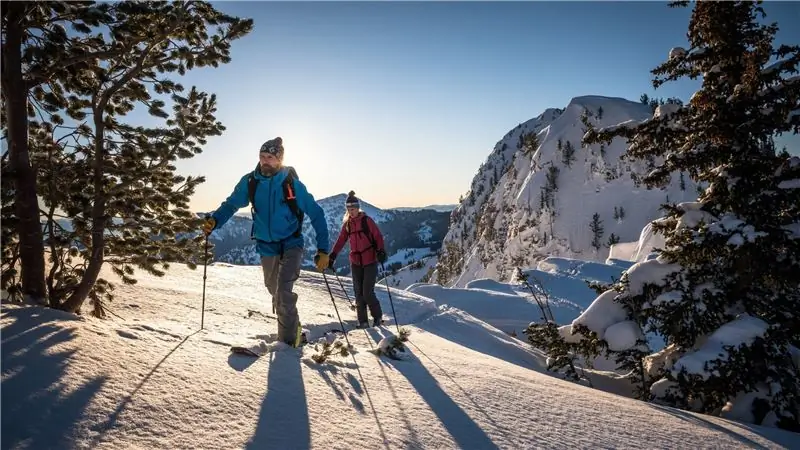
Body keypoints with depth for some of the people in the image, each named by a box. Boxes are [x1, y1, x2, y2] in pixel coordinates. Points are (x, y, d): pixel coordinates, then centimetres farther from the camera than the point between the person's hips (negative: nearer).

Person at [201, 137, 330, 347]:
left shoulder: (292, 183, -18)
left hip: (291, 244, -4)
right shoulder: (250, 182, -9)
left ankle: (289, 339, 0)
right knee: (273, 289, 19)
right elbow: (231, 204, 2)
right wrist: (214, 220, -20)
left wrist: (323, 249, -19)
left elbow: (316, 214, -14)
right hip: (266, 246, 4)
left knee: (283, 290, -19)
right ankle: (292, 324, 47)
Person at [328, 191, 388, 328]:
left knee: (368, 293, -7)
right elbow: (340, 241, 10)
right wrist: (332, 256, 3)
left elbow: (378, 237, -8)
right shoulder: (347, 224, 8)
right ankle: (363, 321, 16)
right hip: (356, 262, 5)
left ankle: (378, 316, 15)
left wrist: (381, 251, -22)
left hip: (370, 261, -5)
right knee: (359, 293, 6)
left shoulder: (367, 220, -6)